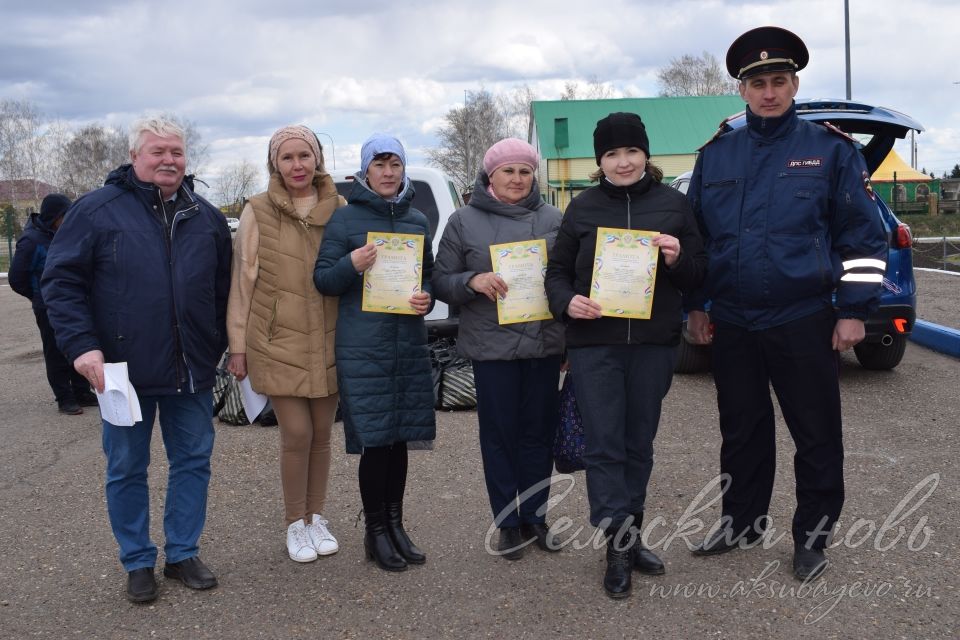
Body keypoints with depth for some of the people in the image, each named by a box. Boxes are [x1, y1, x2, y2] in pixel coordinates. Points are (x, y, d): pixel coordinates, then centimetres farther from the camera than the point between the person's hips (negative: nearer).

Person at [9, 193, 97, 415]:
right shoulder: (31, 241, -15)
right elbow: (17, 279, -10)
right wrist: (40, 297, 3)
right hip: (49, 309, -7)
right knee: (57, 354, 1)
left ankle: (82, 392, 23)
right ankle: (65, 398, 9)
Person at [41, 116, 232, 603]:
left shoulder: (207, 218, 7)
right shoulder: (98, 210, -5)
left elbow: (225, 289, 15)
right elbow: (60, 281, -6)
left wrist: (225, 345, 11)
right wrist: (82, 344, -17)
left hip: (193, 370, 3)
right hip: (124, 370, -3)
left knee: (193, 461, 10)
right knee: (127, 468, 8)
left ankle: (183, 553, 26)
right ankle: (138, 562, 23)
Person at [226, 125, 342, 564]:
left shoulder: (339, 209, 3)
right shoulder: (258, 212, -2)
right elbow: (243, 280, 1)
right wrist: (238, 345, 0)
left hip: (328, 342, 3)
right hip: (278, 342, -2)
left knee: (322, 434, 10)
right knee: (297, 434, -3)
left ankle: (316, 517, 28)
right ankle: (296, 524, 16)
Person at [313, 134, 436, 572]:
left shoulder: (417, 220, 12)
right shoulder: (345, 218, -1)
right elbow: (322, 280, -1)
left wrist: (426, 299, -2)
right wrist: (350, 265, -22)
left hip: (409, 344, 4)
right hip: (362, 349, -4)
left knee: (400, 438, 10)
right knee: (375, 441, -3)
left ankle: (395, 524, 24)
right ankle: (375, 531, 13)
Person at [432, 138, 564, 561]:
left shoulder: (553, 219, 8)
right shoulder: (464, 221, 3)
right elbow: (441, 282, 3)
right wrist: (472, 281, -17)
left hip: (545, 343, 2)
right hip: (492, 346, -2)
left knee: (539, 432, 8)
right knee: (499, 434, 3)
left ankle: (535, 517, 23)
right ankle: (508, 523, 17)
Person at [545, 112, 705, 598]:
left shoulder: (673, 204, 5)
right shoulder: (583, 207, 4)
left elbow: (698, 275, 7)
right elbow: (558, 270, 8)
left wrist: (678, 259, -15)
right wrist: (567, 302, -13)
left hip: (654, 343, 1)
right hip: (594, 343, -1)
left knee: (639, 443, 11)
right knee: (603, 444, -3)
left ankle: (629, 536, 24)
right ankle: (619, 546, 5)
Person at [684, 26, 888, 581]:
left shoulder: (830, 149, -3)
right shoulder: (716, 155, 7)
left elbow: (863, 235, -3)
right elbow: (696, 233, 14)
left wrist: (854, 311, -7)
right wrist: (696, 305, 11)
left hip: (804, 321, -3)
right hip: (731, 322, 4)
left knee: (816, 433, 6)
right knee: (742, 430, 15)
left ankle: (814, 534, 21)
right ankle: (742, 520, 32)